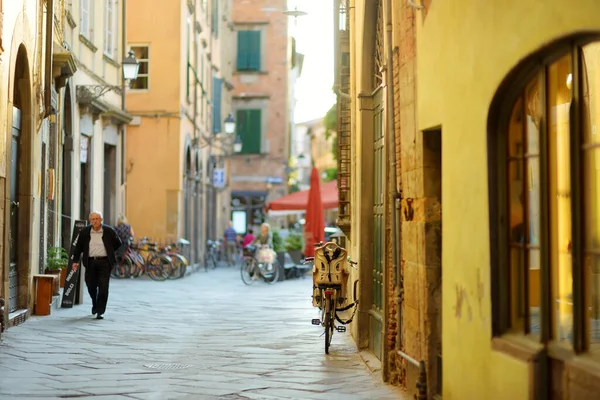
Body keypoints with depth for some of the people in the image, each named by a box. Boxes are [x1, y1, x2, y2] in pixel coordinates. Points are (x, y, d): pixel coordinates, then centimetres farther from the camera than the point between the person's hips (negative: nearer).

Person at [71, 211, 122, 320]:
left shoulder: (109, 231, -1)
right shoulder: (85, 232, 4)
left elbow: (118, 244, 12)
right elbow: (78, 246, 8)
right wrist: (75, 261, 3)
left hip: (104, 262, -2)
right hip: (90, 262, 2)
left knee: (103, 287, -8)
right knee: (91, 285, 9)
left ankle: (100, 311, -5)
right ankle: (95, 304, 37)